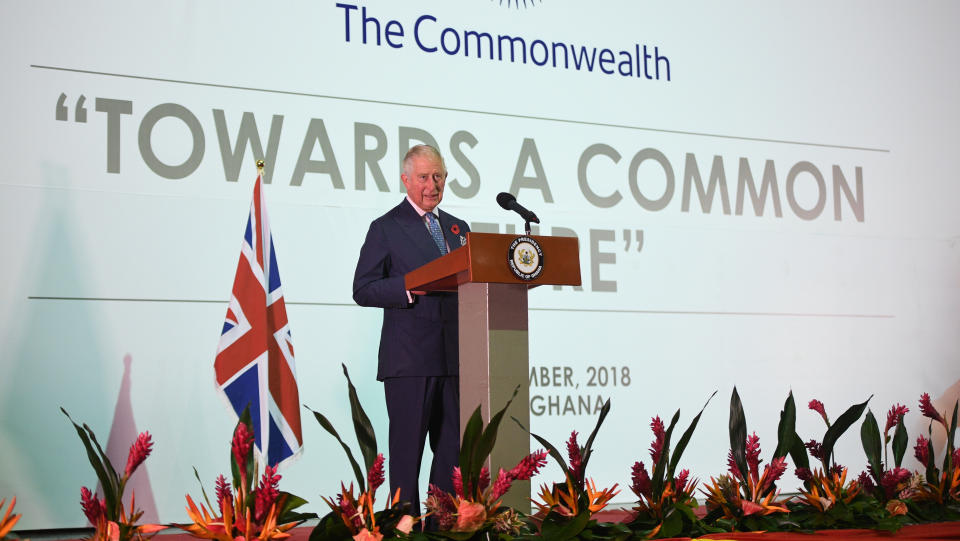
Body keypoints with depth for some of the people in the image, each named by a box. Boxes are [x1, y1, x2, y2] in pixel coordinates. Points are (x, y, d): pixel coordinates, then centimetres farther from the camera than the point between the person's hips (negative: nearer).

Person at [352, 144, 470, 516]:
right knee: (407, 447, -2)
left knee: (454, 449, 7)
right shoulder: (385, 228, 2)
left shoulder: (458, 228, 19)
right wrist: (409, 288, -20)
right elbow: (363, 290, -5)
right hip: (409, 358, -5)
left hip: (454, 357, 6)